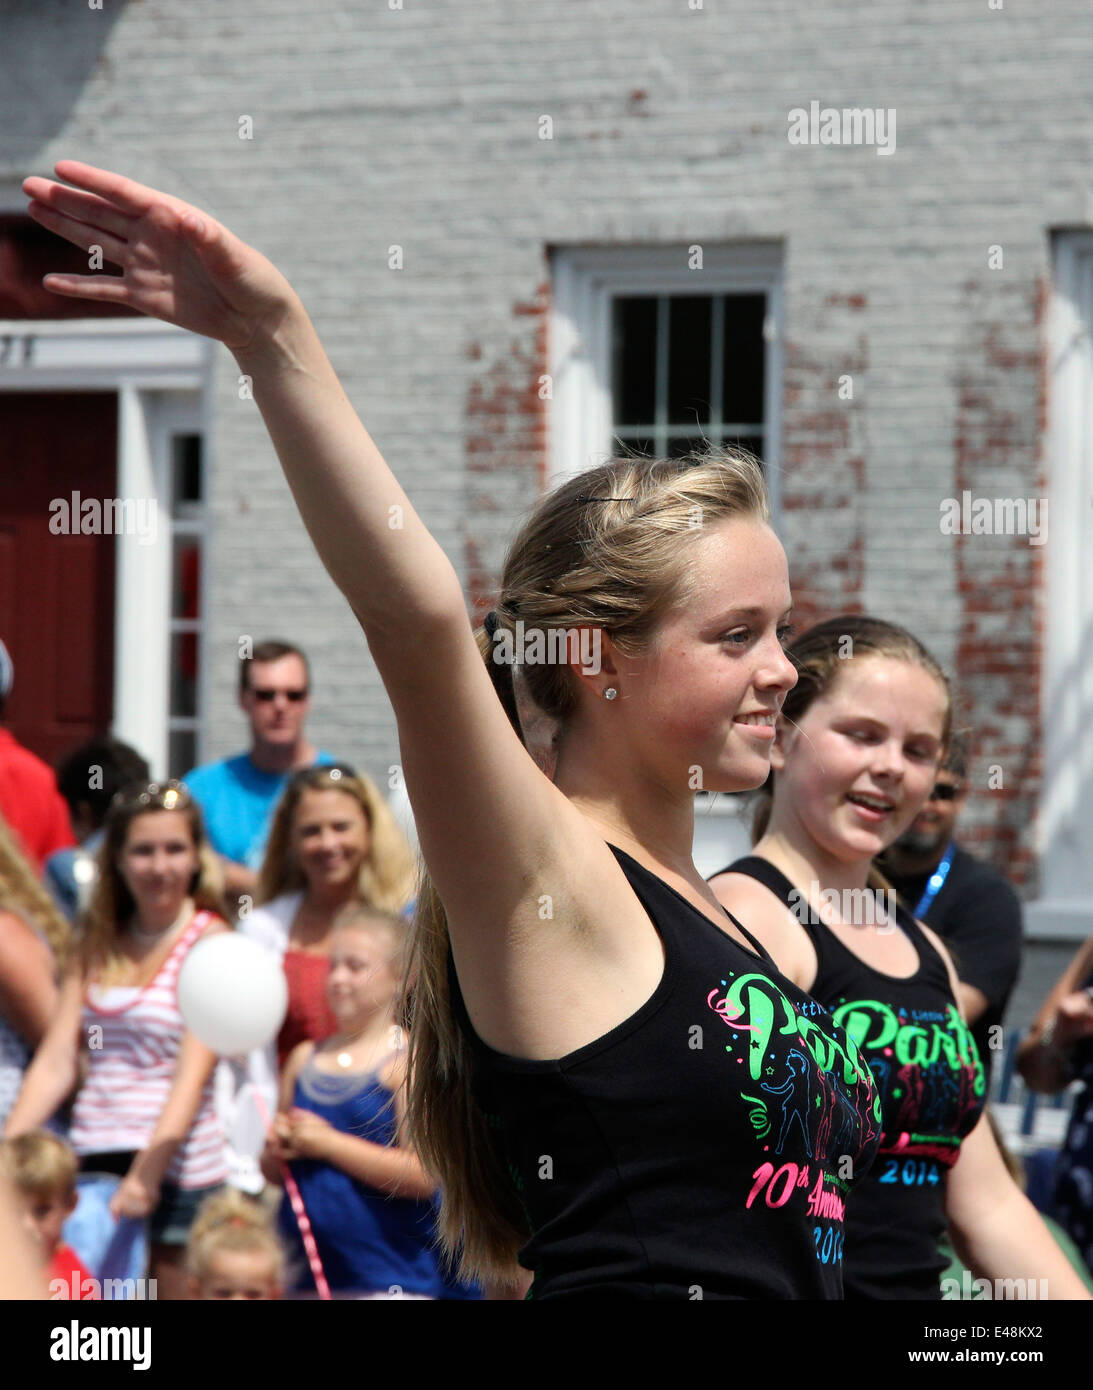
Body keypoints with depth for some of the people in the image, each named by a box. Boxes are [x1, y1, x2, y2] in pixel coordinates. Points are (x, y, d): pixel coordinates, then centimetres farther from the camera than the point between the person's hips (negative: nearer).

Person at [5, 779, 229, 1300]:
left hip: (174, 1172, -5)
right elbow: (55, 1062, 9)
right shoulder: (99, 945, 15)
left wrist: (148, 1169, -24)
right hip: (92, 1168, 5)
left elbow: (193, 1072, -12)